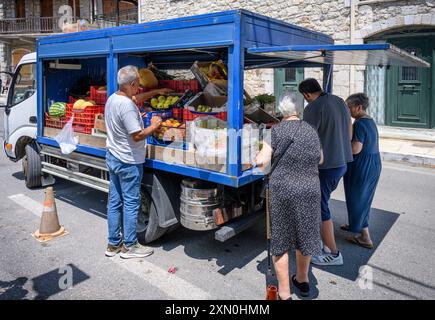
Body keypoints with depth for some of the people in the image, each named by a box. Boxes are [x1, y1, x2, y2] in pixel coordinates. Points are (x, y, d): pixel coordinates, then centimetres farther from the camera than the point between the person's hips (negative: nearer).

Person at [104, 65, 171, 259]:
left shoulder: (112, 98, 8)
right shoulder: (127, 106, -22)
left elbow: (137, 98, 25)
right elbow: (137, 136, -23)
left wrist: (157, 92, 28)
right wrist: (154, 126, -8)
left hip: (112, 157, 9)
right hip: (128, 161, -9)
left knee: (114, 202, 13)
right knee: (131, 203, 2)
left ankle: (113, 244, 23)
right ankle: (129, 246, 13)